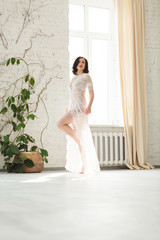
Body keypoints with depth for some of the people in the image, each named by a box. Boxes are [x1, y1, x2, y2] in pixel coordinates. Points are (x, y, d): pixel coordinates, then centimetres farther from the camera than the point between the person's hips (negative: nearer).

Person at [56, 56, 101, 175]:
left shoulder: (86, 76, 2)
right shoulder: (74, 78, 23)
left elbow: (91, 92, -5)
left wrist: (89, 106, -19)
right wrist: (68, 107, 17)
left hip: (80, 107, -7)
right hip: (72, 107, 7)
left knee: (60, 123, -21)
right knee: (78, 137, 3)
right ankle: (83, 166, 4)